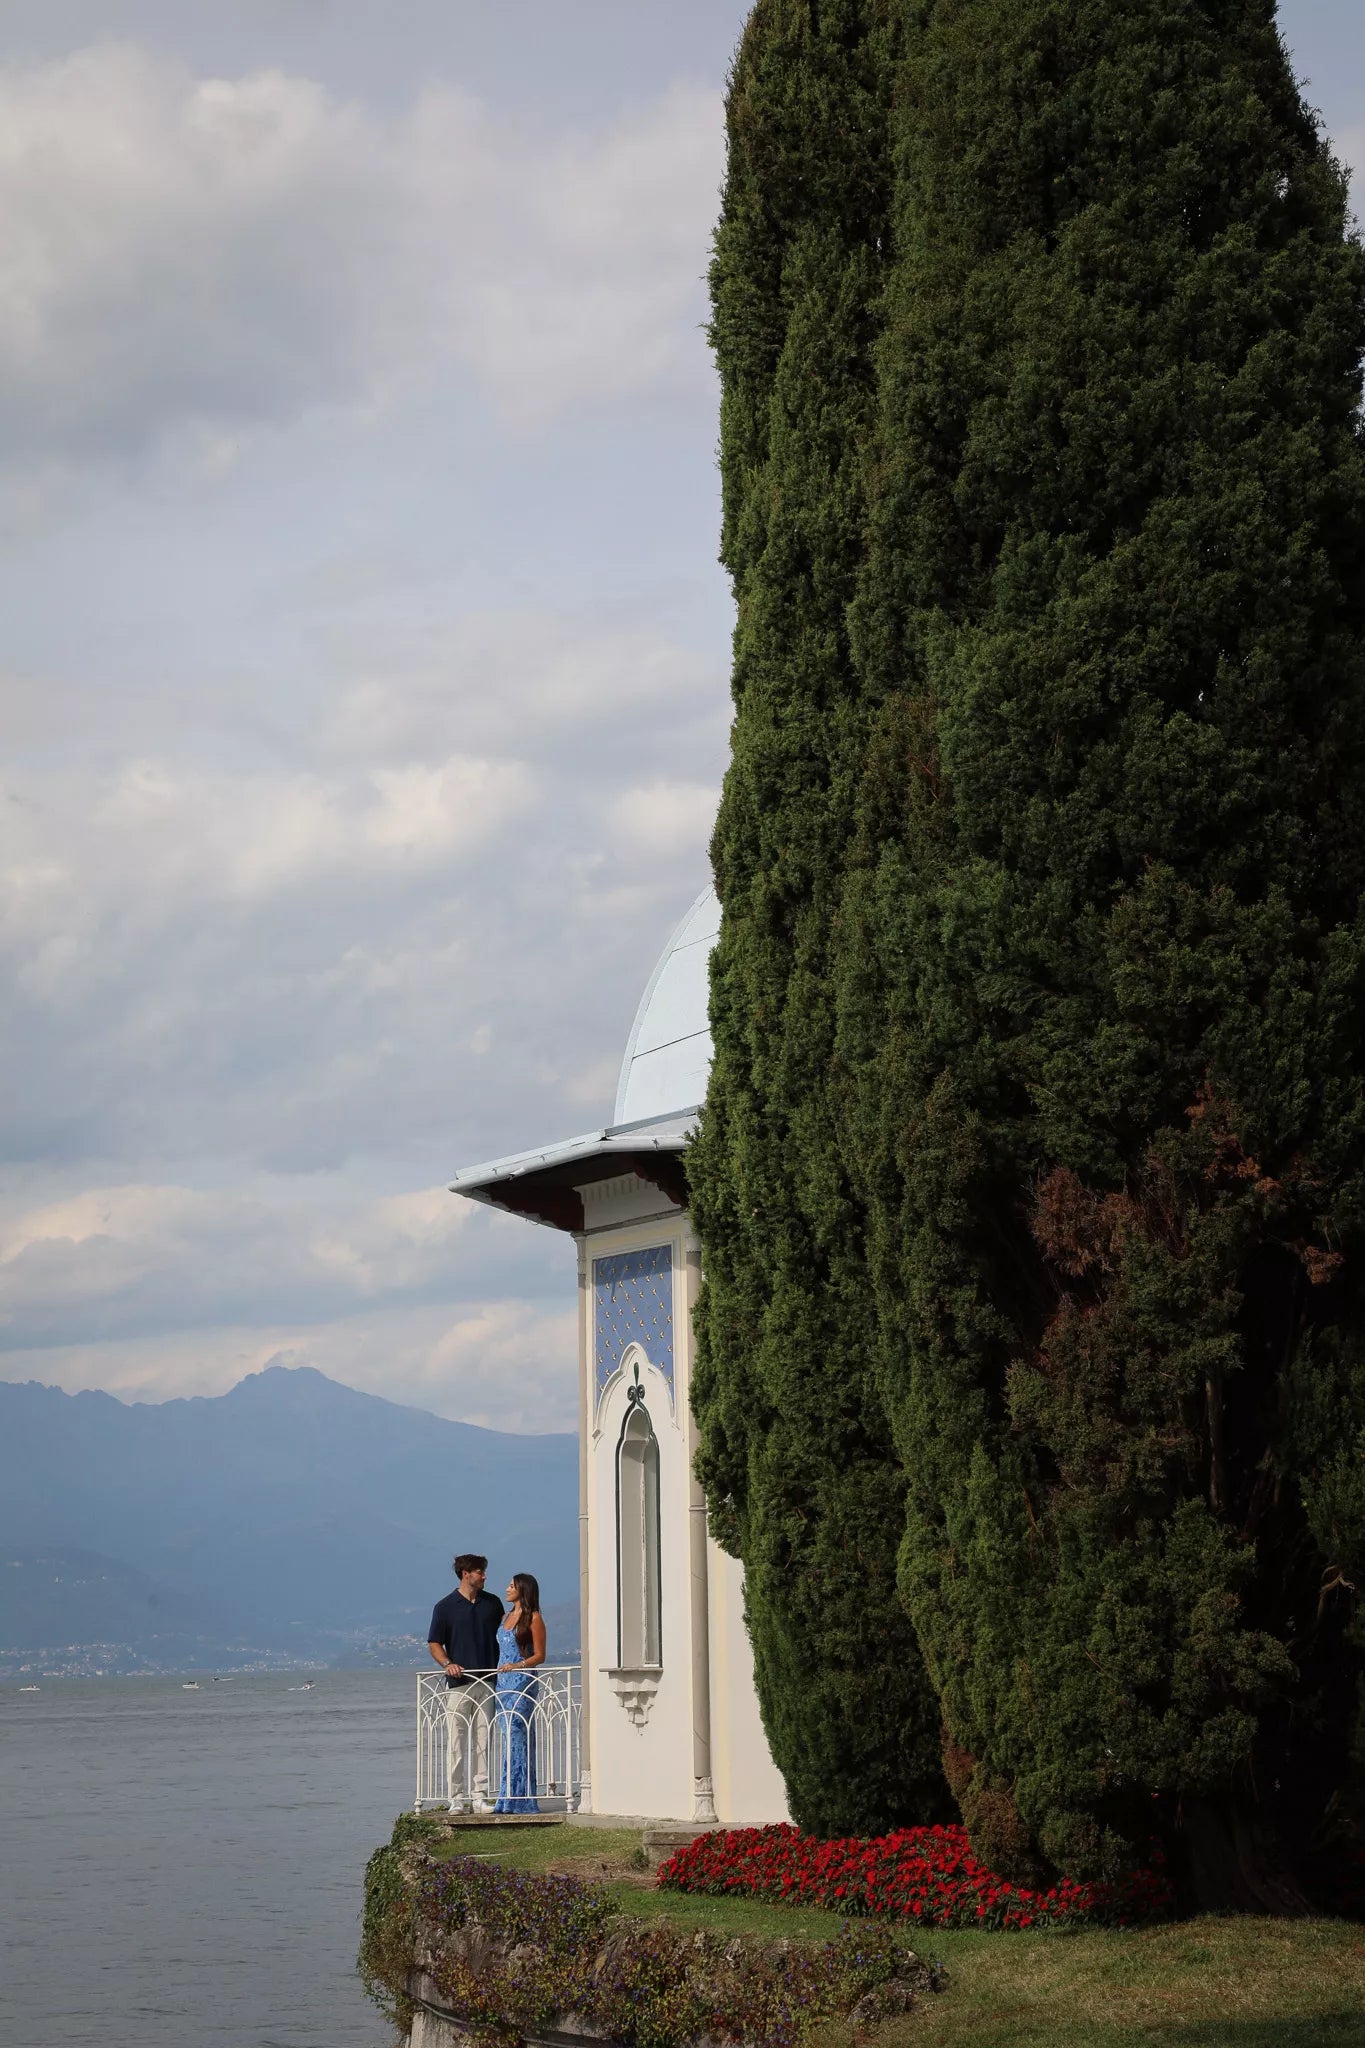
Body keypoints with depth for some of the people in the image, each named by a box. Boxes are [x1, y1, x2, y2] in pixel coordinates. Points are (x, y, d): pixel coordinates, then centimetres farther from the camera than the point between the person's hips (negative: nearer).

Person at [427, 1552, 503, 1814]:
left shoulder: (493, 1604, 11)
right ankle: (457, 1797, 0)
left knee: (482, 1741, 3)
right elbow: (434, 1643, 4)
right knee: (456, 1741, -3)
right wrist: (447, 1663, -14)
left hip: (487, 1681, 3)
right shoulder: (445, 1607, 1)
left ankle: (480, 1796, 7)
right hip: (458, 1683, -3)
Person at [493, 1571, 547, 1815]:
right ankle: (510, 1800, 6)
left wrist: (518, 1665, -20)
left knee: (516, 1736, -10)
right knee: (508, 1737, 5)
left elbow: (540, 1655, -6)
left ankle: (518, 1799, -9)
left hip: (522, 1682, -7)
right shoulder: (506, 1616, 17)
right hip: (503, 1682, 7)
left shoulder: (534, 1618, -4)